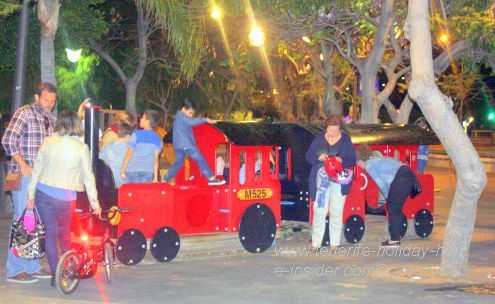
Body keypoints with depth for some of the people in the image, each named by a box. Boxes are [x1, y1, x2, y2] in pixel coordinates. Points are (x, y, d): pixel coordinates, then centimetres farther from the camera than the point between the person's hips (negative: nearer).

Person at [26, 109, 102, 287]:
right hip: (64, 196, -1)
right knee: (64, 232, 19)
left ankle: (55, 275, 7)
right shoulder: (81, 147, -6)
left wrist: (30, 195, 12)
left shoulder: (48, 142, 0)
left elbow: (36, 170, 4)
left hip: (42, 192, 1)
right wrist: (95, 202, 4)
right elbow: (88, 177, -3)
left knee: (50, 231, 9)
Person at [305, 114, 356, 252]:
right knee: (319, 211, -2)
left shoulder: (346, 139, 4)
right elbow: (308, 156, 7)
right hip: (321, 180, 1)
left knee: (336, 212, 4)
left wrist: (342, 160, -19)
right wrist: (319, 157, -14)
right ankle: (315, 243, 3)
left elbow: (353, 159, 2)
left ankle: (334, 243, 12)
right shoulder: (319, 139, 7)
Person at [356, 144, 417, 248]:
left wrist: (387, 195, 12)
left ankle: (394, 240, 1)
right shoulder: (376, 160, 27)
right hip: (410, 175, 9)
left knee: (392, 208, 0)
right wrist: (389, 196, 25)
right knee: (396, 208, 16)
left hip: (400, 178, -9)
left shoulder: (368, 166, 1)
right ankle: (396, 236, 21)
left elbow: (380, 183, -1)